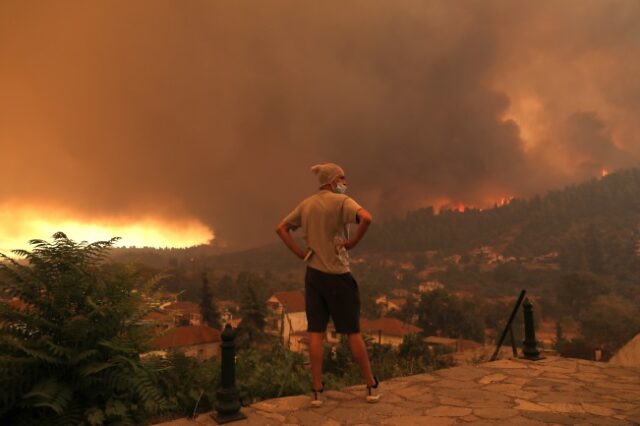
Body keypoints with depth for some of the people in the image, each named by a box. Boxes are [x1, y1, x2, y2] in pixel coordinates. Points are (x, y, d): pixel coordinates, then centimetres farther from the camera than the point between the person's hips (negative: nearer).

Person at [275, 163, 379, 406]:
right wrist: (354, 241, -15)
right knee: (353, 331, 7)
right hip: (338, 274, -5)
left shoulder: (306, 205, 8)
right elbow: (366, 218, -30)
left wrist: (300, 253, 6)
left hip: (313, 274, 5)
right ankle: (371, 386, 21)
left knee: (316, 332, 9)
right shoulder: (341, 201, -11)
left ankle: (317, 391, 15)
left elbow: (281, 228, 13)